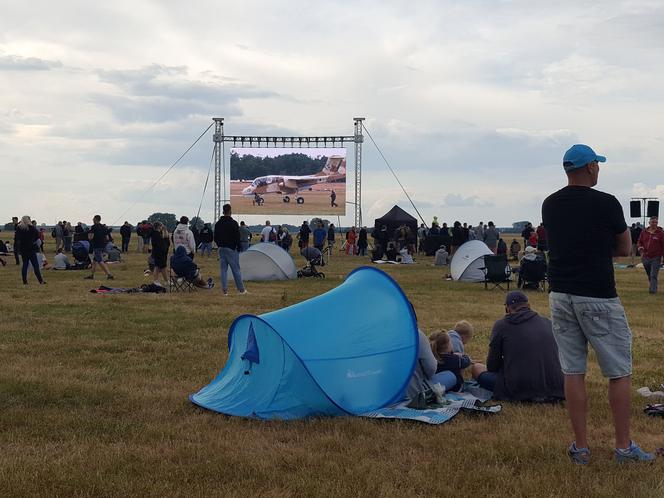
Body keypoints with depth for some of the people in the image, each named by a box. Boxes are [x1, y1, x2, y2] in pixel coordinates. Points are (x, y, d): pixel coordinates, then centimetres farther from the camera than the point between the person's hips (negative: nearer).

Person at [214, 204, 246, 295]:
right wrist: (238, 247, -1)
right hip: (231, 249, -5)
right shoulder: (233, 223, -12)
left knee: (223, 270, 7)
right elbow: (237, 237, -13)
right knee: (236, 269, 1)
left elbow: (215, 237, 11)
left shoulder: (218, 224, 7)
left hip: (221, 249, 5)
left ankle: (225, 290, 4)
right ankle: (241, 289, 8)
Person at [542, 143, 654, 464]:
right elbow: (624, 249, 1)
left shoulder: (549, 205, 6)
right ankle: (623, 447, 13)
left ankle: (581, 448, 12)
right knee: (619, 373, 7)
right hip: (597, 298, -5)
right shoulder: (606, 204, -10)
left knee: (572, 372, 8)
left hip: (560, 296, 5)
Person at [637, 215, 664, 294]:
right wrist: (640, 248, -6)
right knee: (649, 275, 14)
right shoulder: (644, 232, 7)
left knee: (653, 275, -11)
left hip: (656, 258, -4)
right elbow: (639, 242, 16)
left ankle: (653, 290, -9)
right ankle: (653, 286, 31)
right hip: (645, 258, 4)